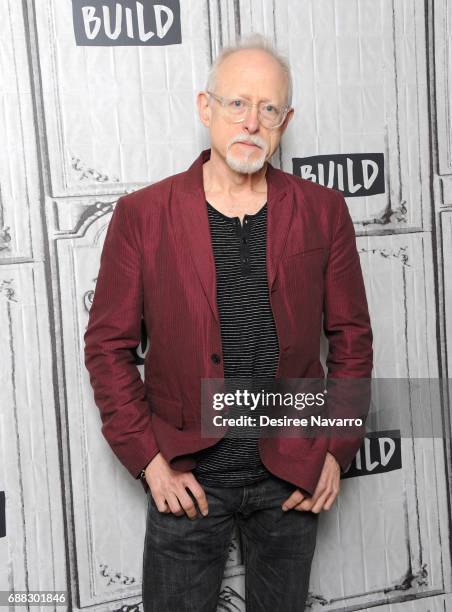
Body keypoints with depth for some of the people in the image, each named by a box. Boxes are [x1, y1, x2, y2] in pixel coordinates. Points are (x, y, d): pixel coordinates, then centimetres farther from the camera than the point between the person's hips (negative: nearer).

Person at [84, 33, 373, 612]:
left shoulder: (322, 211, -2)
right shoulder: (141, 214, -8)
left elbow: (351, 336, 3)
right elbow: (108, 345, -4)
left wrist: (337, 451, -1)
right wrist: (148, 460, -8)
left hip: (295, 475, 2)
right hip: (185, 478, -1)